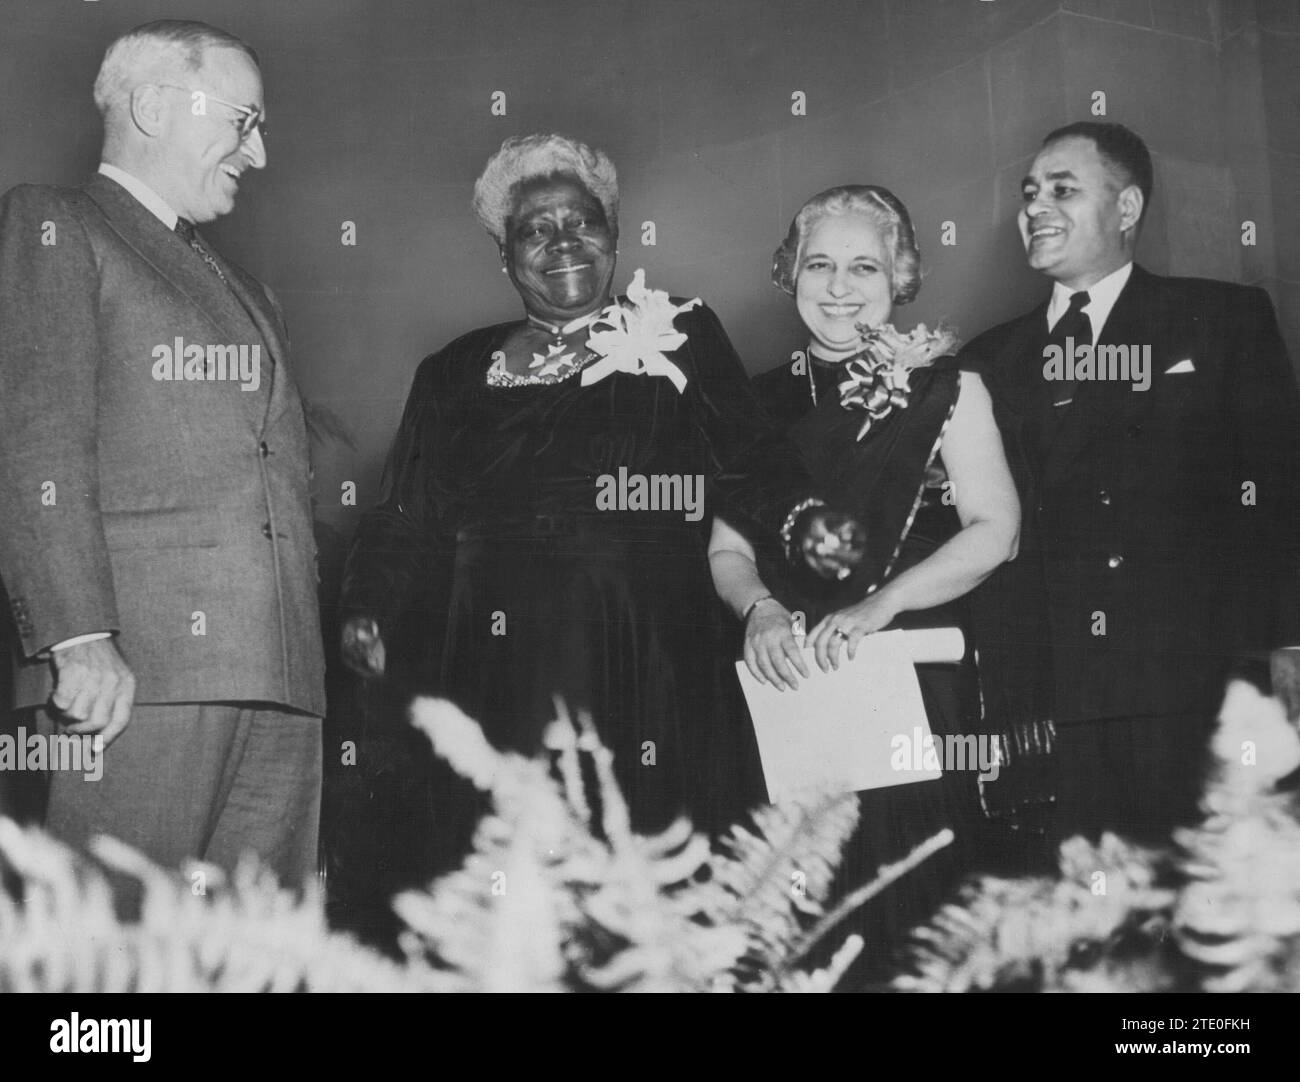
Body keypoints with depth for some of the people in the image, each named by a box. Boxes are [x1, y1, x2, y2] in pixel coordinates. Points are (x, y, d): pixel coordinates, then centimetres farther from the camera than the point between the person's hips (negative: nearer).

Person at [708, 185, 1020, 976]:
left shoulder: (947, 389, 3)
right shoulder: (762, 401, 11)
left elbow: (994, 531, -5)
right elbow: (727, 550, 11)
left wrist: (879, 603, -17)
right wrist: (759, 607, -11)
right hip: (788, 689, 2)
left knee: (913, 907, -2)